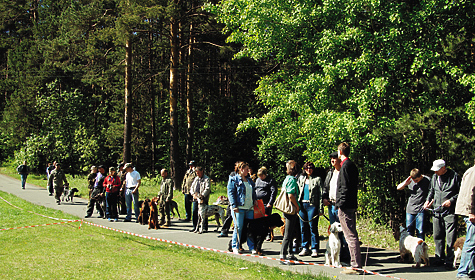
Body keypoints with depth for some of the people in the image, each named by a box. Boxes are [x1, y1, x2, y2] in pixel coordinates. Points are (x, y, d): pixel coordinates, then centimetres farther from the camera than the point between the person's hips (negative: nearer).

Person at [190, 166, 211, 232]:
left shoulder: (206, 179, -2)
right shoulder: (196, 179, 17)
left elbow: (207, 189, -12)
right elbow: (192, 187, 16)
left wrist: (202, 196, -22)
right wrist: (193, 194, -3)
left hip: (203, 199, -6)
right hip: (195, 199, 6)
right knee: (195, 213, 5)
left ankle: (205, 228, 3)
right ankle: (195, 227, 14)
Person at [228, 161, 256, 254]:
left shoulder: (249, 180, 20)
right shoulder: (234, 180, 0)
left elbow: (253, 192, 29)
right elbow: (230, 193, -7)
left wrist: (254, 200, 12)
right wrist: (234, 205, -14)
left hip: (250, 208, 6)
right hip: (239, 208, -6)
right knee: (238, 227, -5)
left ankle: (251, 247, 10)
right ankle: (235, 247, 5)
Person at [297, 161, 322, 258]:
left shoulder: (317, 179, 3)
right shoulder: (300, 178, 16)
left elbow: (321, 194, -1)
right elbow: (297, 191, 19)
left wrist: (320, 208, -8)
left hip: (312, 205, -5)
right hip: (302, 205, 5)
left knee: (313, 227, -5)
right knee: (303, 227, 6)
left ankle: (314, 249, 0)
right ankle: (305, 248, 13)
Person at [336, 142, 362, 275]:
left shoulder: (345, 166, -13)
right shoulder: (352, 165, 16)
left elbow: (345, 187, -18)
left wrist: (340, 204, -15)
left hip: (345, 206, -10)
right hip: (352, 205, 10)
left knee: (350, 236, -8)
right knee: (352, 235, 14)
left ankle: (356, 266, -8)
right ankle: (356, 264, 18)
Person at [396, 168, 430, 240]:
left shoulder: (427, 180, -6)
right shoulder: (410, 180, 5)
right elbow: (398, 188, 15)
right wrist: (405, 184, -4)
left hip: (421, 210, -4)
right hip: (410, 209, 4)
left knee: (420, 231, -7)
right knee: (409, 231, 7)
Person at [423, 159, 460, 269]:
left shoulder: (454, 176, -5)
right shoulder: (434, 177, 11)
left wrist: (451, 200, -13)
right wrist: (428, 200, 10)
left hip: (450, 211, -6)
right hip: (437, 211, 6)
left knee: (450, 238, -6)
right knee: (438, 236, 10)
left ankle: (449, 261, -2)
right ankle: (440, 258, 21)